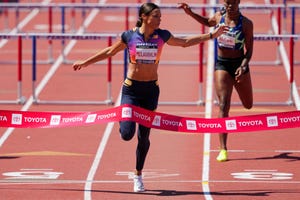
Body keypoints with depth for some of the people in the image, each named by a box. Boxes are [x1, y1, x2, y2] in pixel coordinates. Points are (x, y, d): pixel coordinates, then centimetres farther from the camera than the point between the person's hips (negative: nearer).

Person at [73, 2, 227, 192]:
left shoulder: (162, 36, -2)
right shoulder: (129, 36, -7)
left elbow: (184, 42, 14)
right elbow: (110, 51, 8)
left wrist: (212, 35, 15)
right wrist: (85, 62, 14)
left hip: (151, 90, 2)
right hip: (131, 89, -2)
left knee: (144, 136, 6)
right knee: (127, 134, -14)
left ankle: (138, 175, 23)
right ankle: (124, 119, 25)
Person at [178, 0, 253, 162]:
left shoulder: (246, 23, -12)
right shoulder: (219, 17, -3)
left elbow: (249, 50, -11)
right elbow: (208, 23, 21)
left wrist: (243, 66, -27)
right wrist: (190, 13, 10)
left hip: (239, 64, 0)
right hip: (221, 65, 0)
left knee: (248, 105, 19)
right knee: (223, 106, -13)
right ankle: (223, 149, -15)